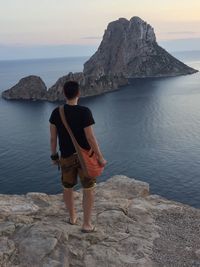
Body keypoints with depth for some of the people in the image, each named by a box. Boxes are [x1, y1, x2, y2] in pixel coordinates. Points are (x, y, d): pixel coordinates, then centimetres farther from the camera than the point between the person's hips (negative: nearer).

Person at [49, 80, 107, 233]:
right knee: (89, 189, 11)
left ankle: (72, 217, 39)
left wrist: (54, 155, 12)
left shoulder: (56, 113, -7)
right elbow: (90, 138, -19)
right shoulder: (85, 112, -19)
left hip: (67, 157, 3)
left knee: (68, 188, 22)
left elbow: (53, 138, -2)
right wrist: (100, 158, -10)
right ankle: (87, 224, 15)